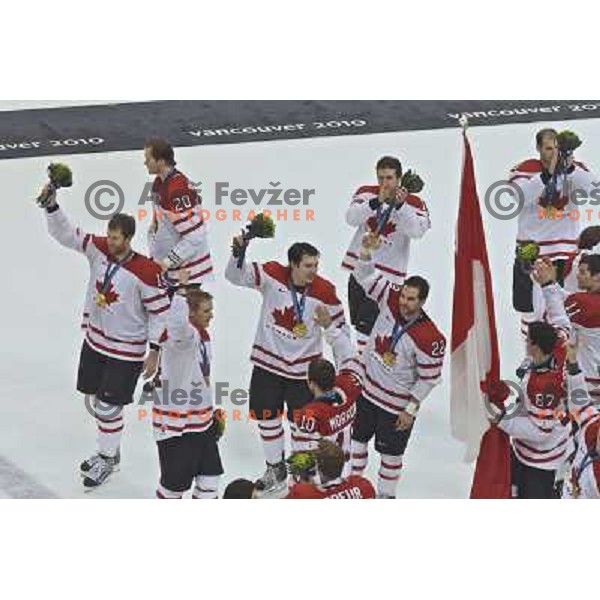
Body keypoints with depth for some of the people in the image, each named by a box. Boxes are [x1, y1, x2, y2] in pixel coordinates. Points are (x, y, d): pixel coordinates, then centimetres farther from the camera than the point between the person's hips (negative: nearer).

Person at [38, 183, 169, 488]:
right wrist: (51, 204, -27)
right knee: (93, 401, 17)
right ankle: (109, 449, 39)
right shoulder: (98, 248, -8)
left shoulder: (145, 271, -23)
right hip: (95, 341, 6)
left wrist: (154, 351, -14)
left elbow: (160, 311, -15)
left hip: (126, 351, -6)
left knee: (108, 406, 0)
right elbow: (65, 233, -9)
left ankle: (107, 459, 23)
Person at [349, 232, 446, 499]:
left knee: (391, 453, 11)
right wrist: (367, 250, -29)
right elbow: (365, 276, -11)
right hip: (365, 387, 5)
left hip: (395, 403, -5)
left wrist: (411, 409, -13)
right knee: (356, 436, 21)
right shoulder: (390, 299, -14)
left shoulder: (430, 338, -27)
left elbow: (429, 378, -18)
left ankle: (386, 495, 32)